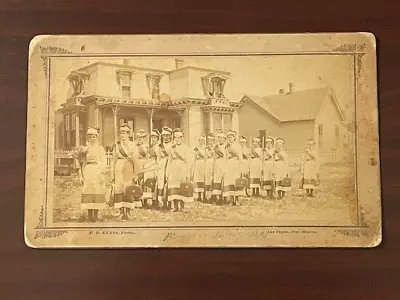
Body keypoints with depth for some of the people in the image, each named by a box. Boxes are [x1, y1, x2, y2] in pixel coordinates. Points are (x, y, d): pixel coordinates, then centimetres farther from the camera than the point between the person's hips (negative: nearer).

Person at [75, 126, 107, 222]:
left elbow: (103, 163, 1)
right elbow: (81, 163, 9)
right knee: (87, 194, 0)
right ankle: (90, 216, 7)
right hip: (87, 174, 1)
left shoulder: (100, 148, 6)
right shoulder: (84, 149, 11)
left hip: (97, 174, -1)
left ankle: (96, 215, 9)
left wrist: (102, 175, -9)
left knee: (97, 194, -1)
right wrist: (80, 176, 3)